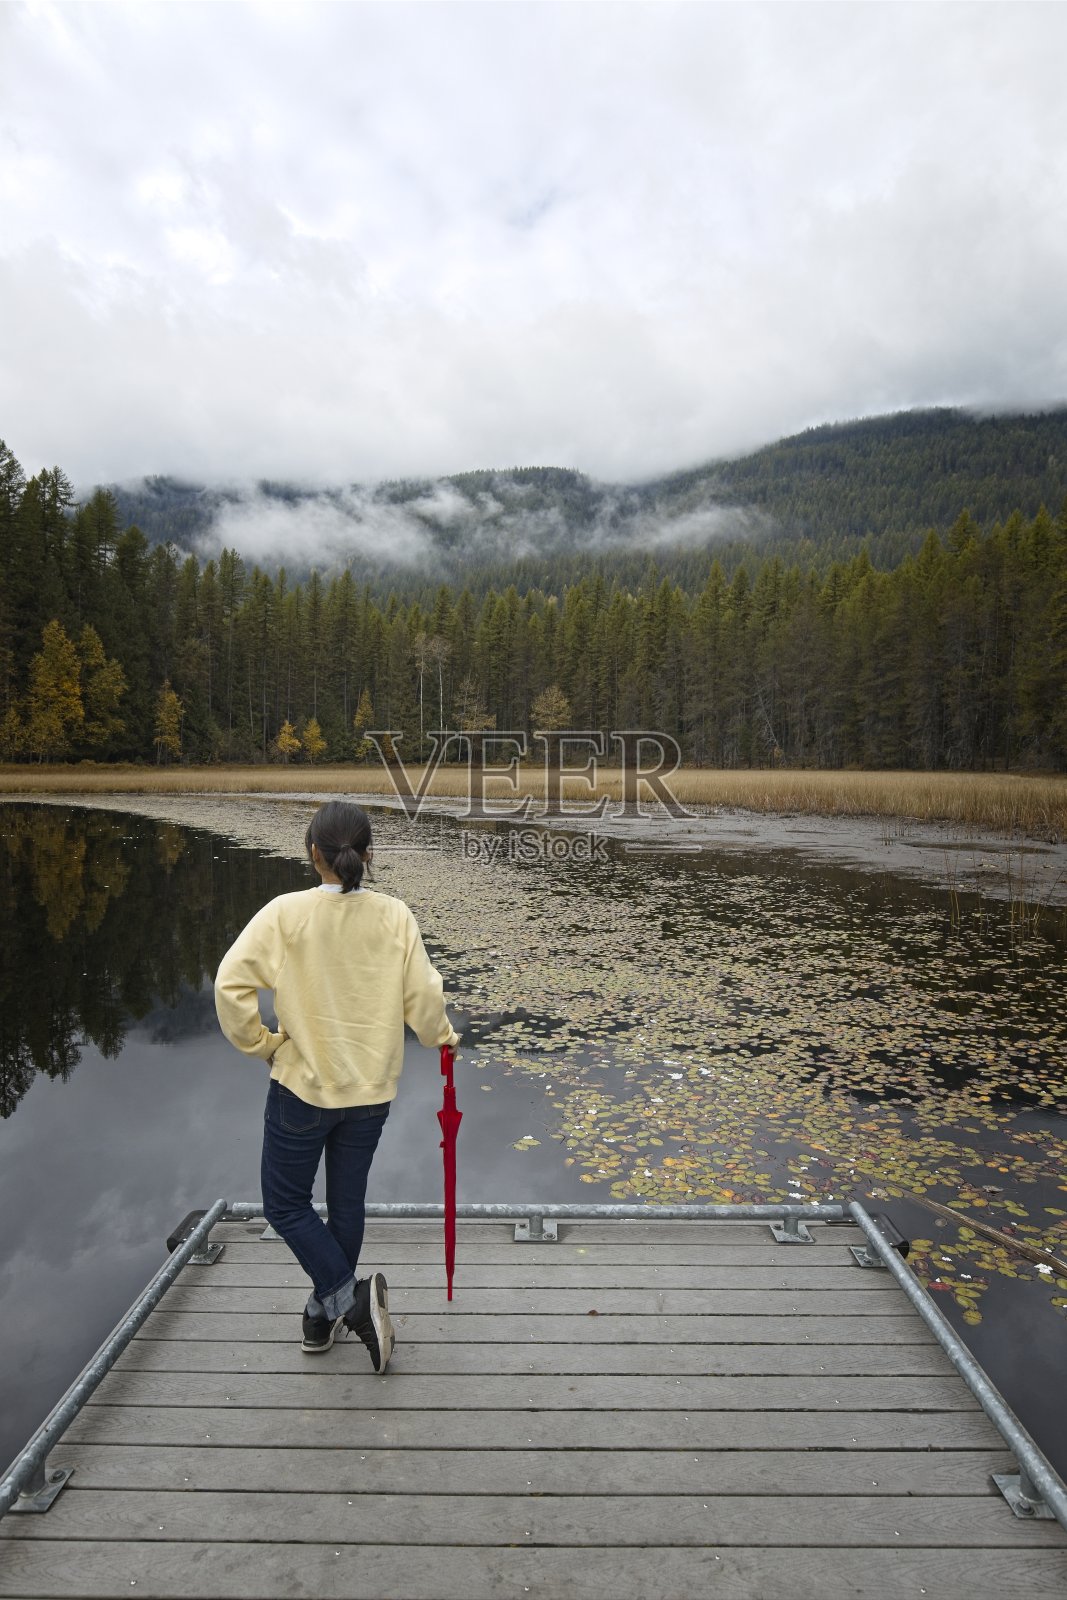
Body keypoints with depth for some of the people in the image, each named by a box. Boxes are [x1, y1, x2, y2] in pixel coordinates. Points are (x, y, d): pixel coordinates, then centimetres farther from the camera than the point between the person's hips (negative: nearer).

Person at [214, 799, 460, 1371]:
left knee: (286, 1204, 18)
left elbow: (230, 985, -18)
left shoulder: (286, 913, -17)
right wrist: (443, 1038, 11)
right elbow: (423, 997, -9)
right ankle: (322, 1317, 38)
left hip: (303, 1087, -3)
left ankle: (346, 1299, 4)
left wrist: (263, 1045, -2)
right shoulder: (395, 916, -11)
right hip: (372, 1089, 3)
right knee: (346, 1204, 21)